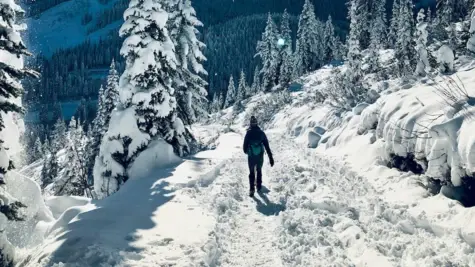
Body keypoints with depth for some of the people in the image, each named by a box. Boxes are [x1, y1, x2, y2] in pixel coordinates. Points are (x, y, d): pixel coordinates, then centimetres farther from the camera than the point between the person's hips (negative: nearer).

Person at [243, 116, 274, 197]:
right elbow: (267, 146, -8)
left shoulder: (248, 133, -13)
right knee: (259, 171, 25)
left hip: (251, 157, -1)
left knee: (252, 172, 14)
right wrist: (271, 157, -5)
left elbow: (245, 145, -7)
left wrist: (246, 151, 17)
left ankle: (252, 189, 2)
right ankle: (259, 186, 33)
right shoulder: (261, 133, -8)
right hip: (260, 156, 2)